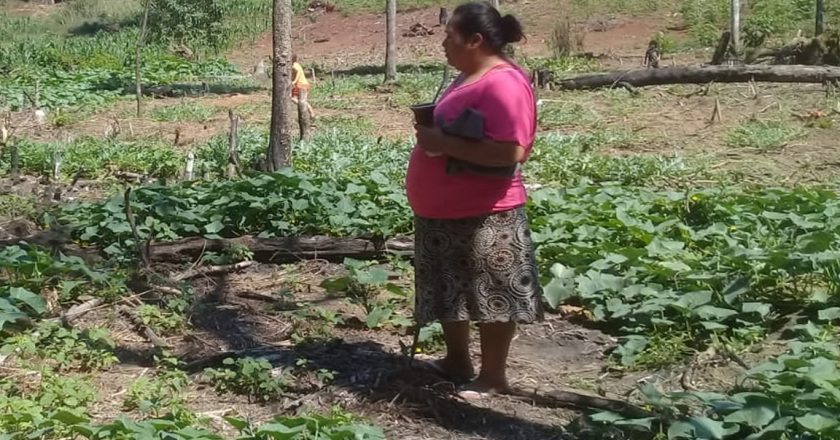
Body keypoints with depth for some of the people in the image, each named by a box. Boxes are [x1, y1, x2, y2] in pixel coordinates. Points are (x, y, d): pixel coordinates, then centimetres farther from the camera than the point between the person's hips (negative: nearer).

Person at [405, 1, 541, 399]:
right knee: (449, 292, 20)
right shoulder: (469, 77, 11)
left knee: (490, 296, 4)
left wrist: (444, 144, -25)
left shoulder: (502, 83, -21)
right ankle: (457, 361, 36)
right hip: (446, 211, 11)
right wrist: (431, 133, 6)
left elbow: (509, 151, -29)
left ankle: (492, 377, 17)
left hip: (483, 215, -11)